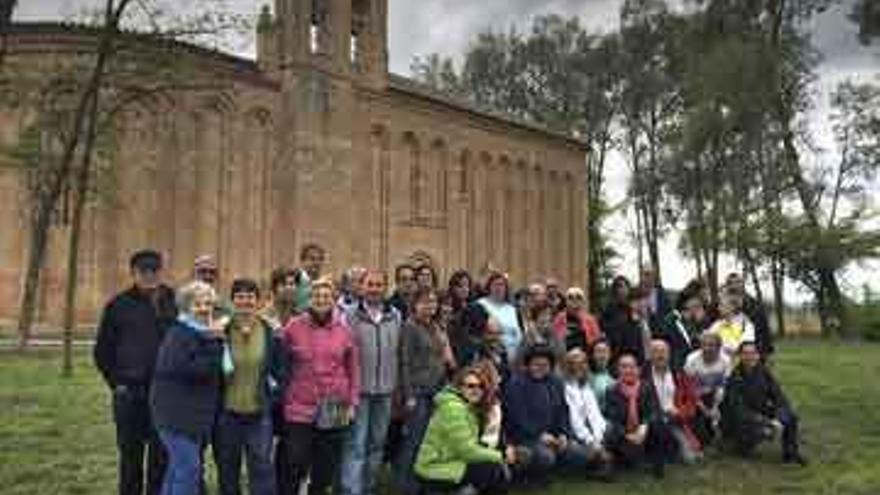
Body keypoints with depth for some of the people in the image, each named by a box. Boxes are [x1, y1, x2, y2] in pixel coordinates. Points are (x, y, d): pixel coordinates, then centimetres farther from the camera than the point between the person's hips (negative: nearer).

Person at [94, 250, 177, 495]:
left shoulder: (175, 303, 3)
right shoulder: (119, 305, 2)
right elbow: (103, 350, 8)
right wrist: (116, 382, 1)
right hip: (130, 394, 0)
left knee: (161, 457, 8)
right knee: (130, 456, 9)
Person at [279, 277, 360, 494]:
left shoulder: (344, 330, 2)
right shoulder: (293, 327, -3)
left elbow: (353, 369, 7)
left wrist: (352, 403, 4)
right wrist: (282, 396, 1)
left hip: (334, 412, 2)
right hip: (300, 409, -2)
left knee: (325, 472, 12)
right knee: (294, 469, 1)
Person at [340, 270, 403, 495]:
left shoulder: (395, 316, 4)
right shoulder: (350, 316, -9)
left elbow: (398, 353, 8)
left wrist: (396, 385, 6)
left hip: (385, 391, 5)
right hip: (358, 390, -4)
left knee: (377, 443, 15)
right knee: (356, 445, -2)